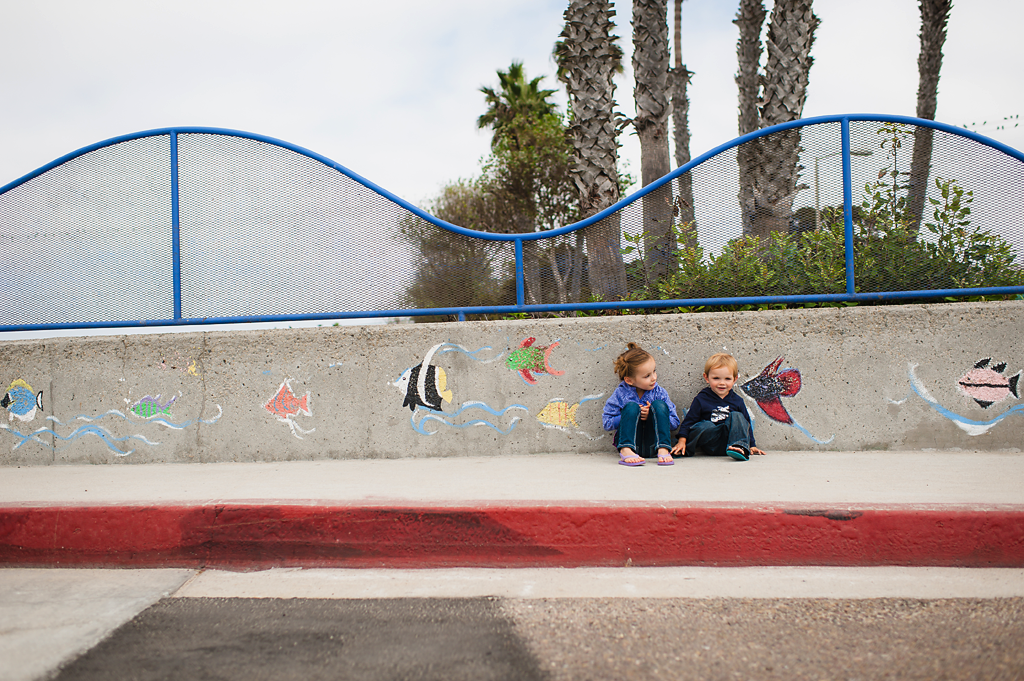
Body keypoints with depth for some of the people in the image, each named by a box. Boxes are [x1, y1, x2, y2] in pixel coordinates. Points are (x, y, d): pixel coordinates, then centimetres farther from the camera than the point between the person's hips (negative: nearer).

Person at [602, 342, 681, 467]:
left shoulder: (659, 393, 3)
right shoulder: (620, 394, -2)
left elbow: (675, 423, 4)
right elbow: (607, 423, -4)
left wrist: (653, 416, -13)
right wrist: (633, 416, -13)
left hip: (652, 446, 2)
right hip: (628, 441, -1)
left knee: (659, 405, -18)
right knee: (631, 406, -23)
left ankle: (663, 450, -29)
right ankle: (626, 452, -38)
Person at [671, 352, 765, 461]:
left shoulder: (737, 401, 12)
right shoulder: (701, 399, 3)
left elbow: (747, 423, 19)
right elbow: (689, 421, 1)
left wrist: (752, 445, 15)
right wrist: (682, 441, -9)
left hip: (730, 444, 3)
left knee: (737, 417, -19)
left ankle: (739, 447, -34)